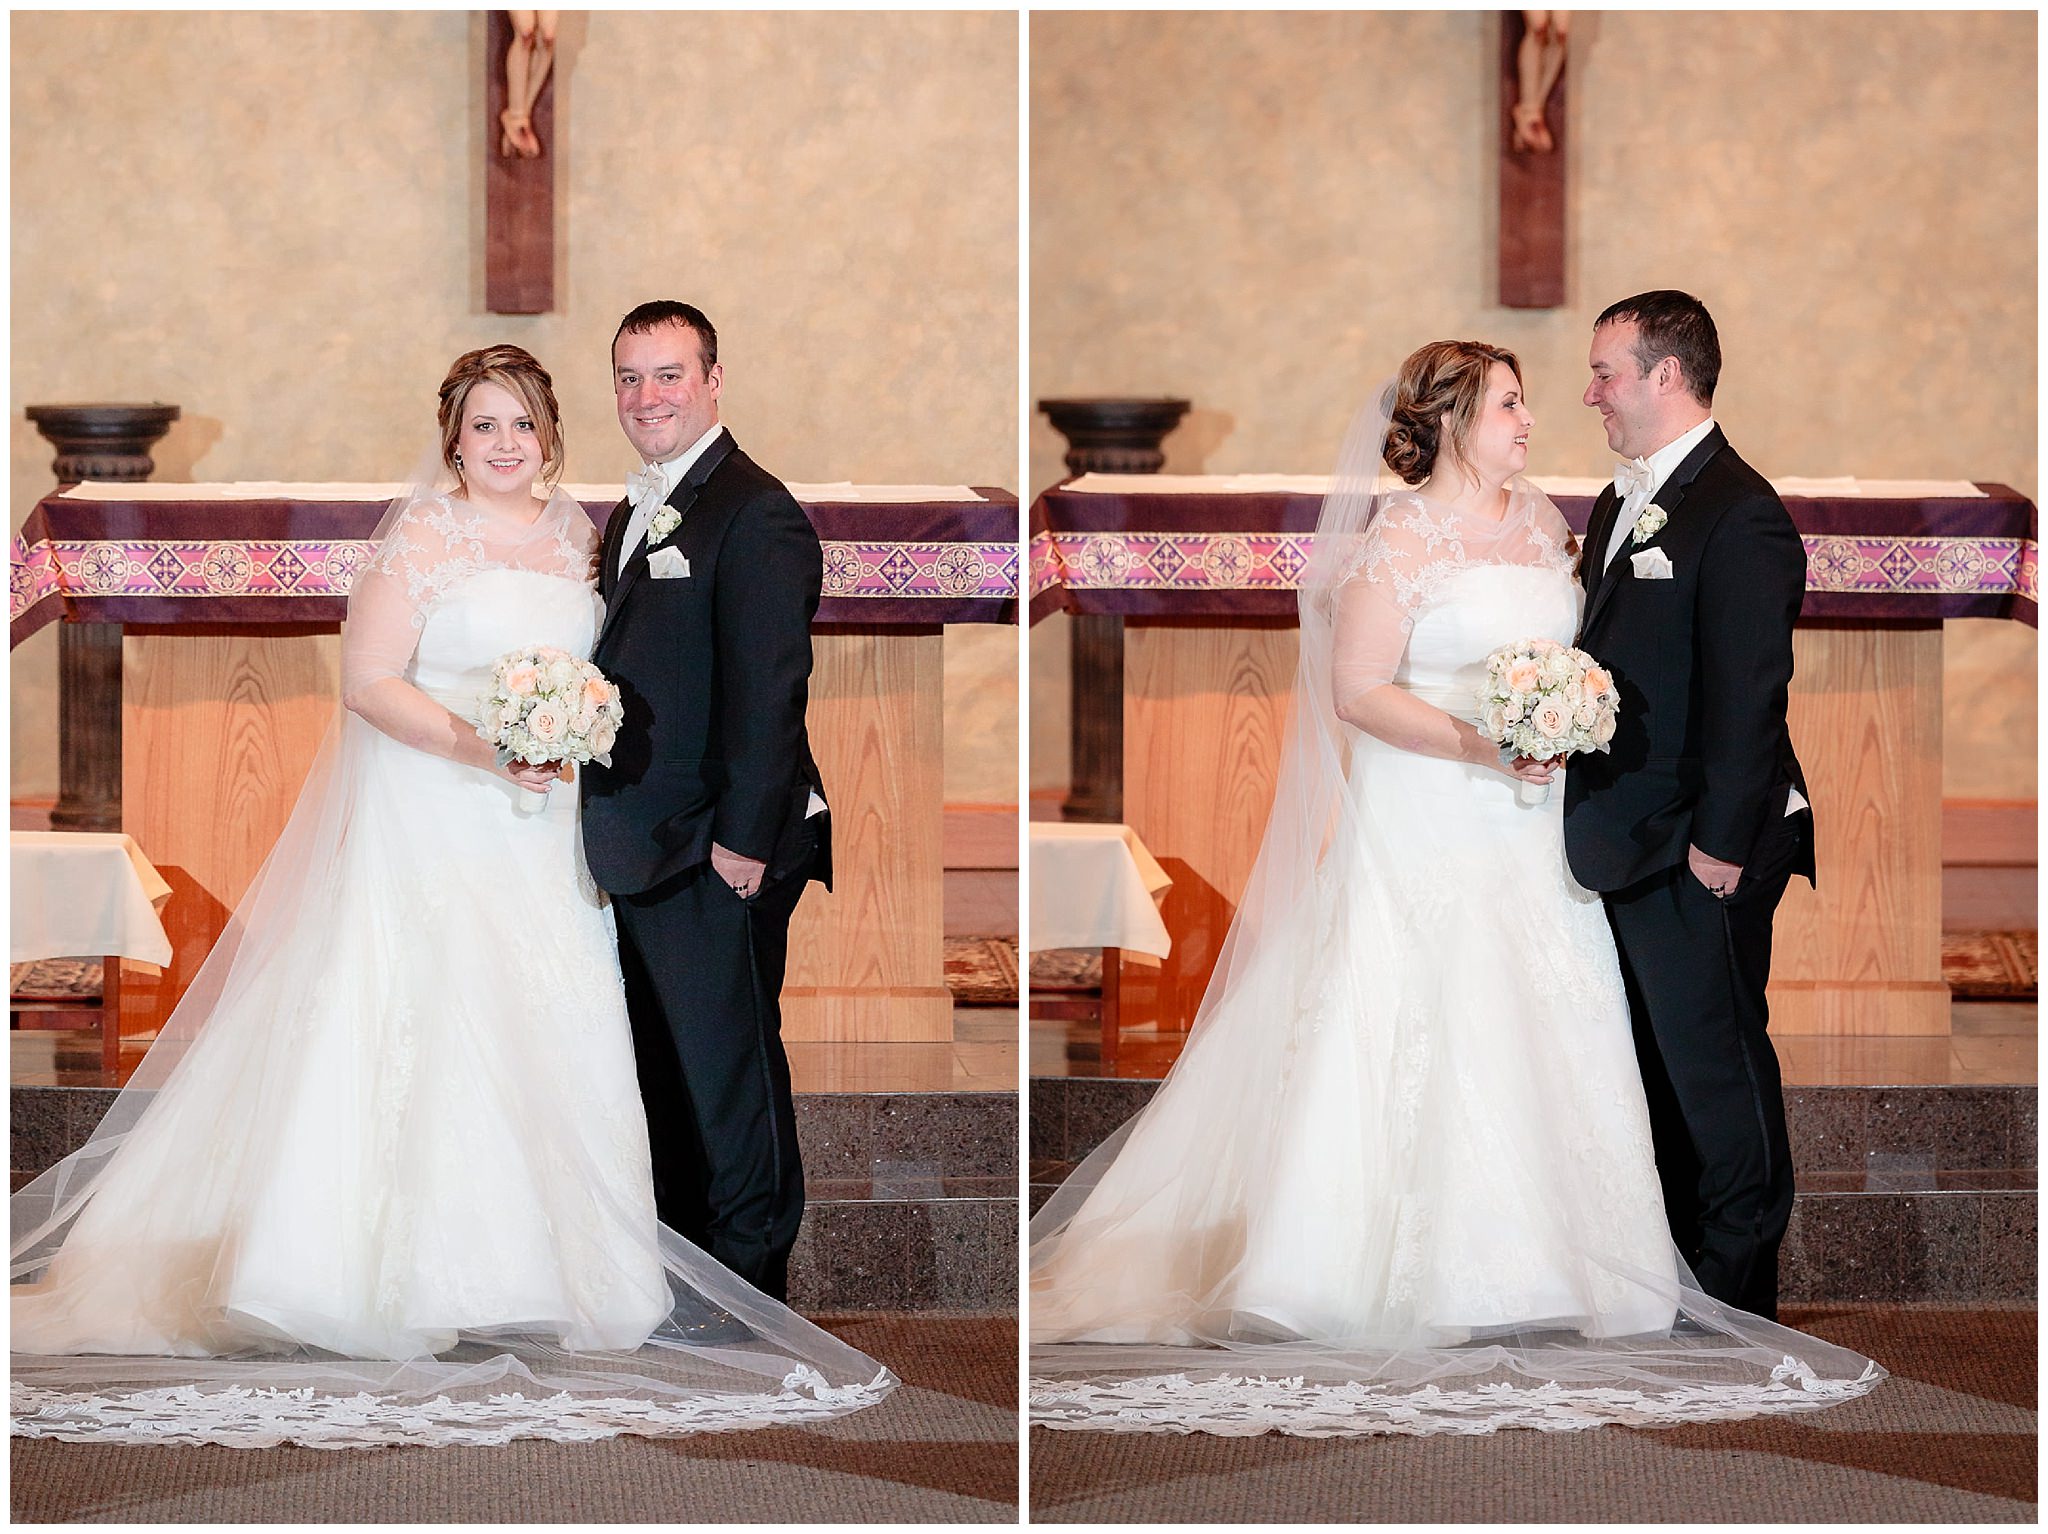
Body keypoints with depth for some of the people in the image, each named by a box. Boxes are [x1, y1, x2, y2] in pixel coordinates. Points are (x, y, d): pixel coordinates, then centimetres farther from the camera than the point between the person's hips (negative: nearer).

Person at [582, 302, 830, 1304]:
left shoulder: (755, 515, -14)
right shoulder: (633, 516, 16)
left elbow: (767, 693, -18)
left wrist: (744, 840, -20)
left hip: (716, 855, -9)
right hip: (642, 847, 9)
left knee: (728, 1062, 0)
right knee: (664, 1060, 16)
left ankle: (749, 1259, 10)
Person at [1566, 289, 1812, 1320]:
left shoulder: (1739, 514, -15)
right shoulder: (1618, 507, 15)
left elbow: (1748, 694, -18)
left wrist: (1723, 841, -20)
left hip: (1698, 853, -9)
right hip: (1626, 846, 9)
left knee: (1715, 1060, -1)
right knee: (1659, 1062, 14)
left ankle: (1735, 1286, 8)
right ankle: (1671, 1265, 22)